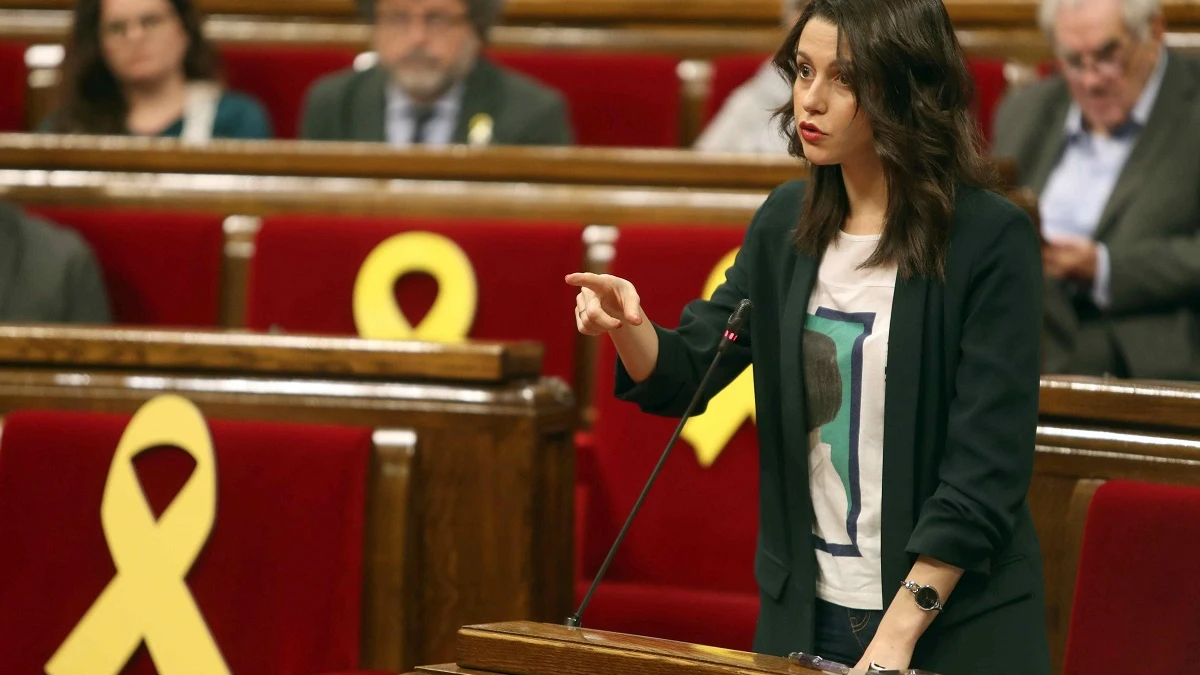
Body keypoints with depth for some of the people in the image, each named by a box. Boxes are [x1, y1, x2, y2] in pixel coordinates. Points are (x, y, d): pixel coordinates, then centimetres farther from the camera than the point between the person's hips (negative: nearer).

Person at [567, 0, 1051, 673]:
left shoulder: (993, 239, -13)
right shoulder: (787, 223, 4)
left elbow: (987, 465, -16)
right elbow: (683, 377, 8)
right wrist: (627, 327, -14)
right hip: (806, 614, 5)